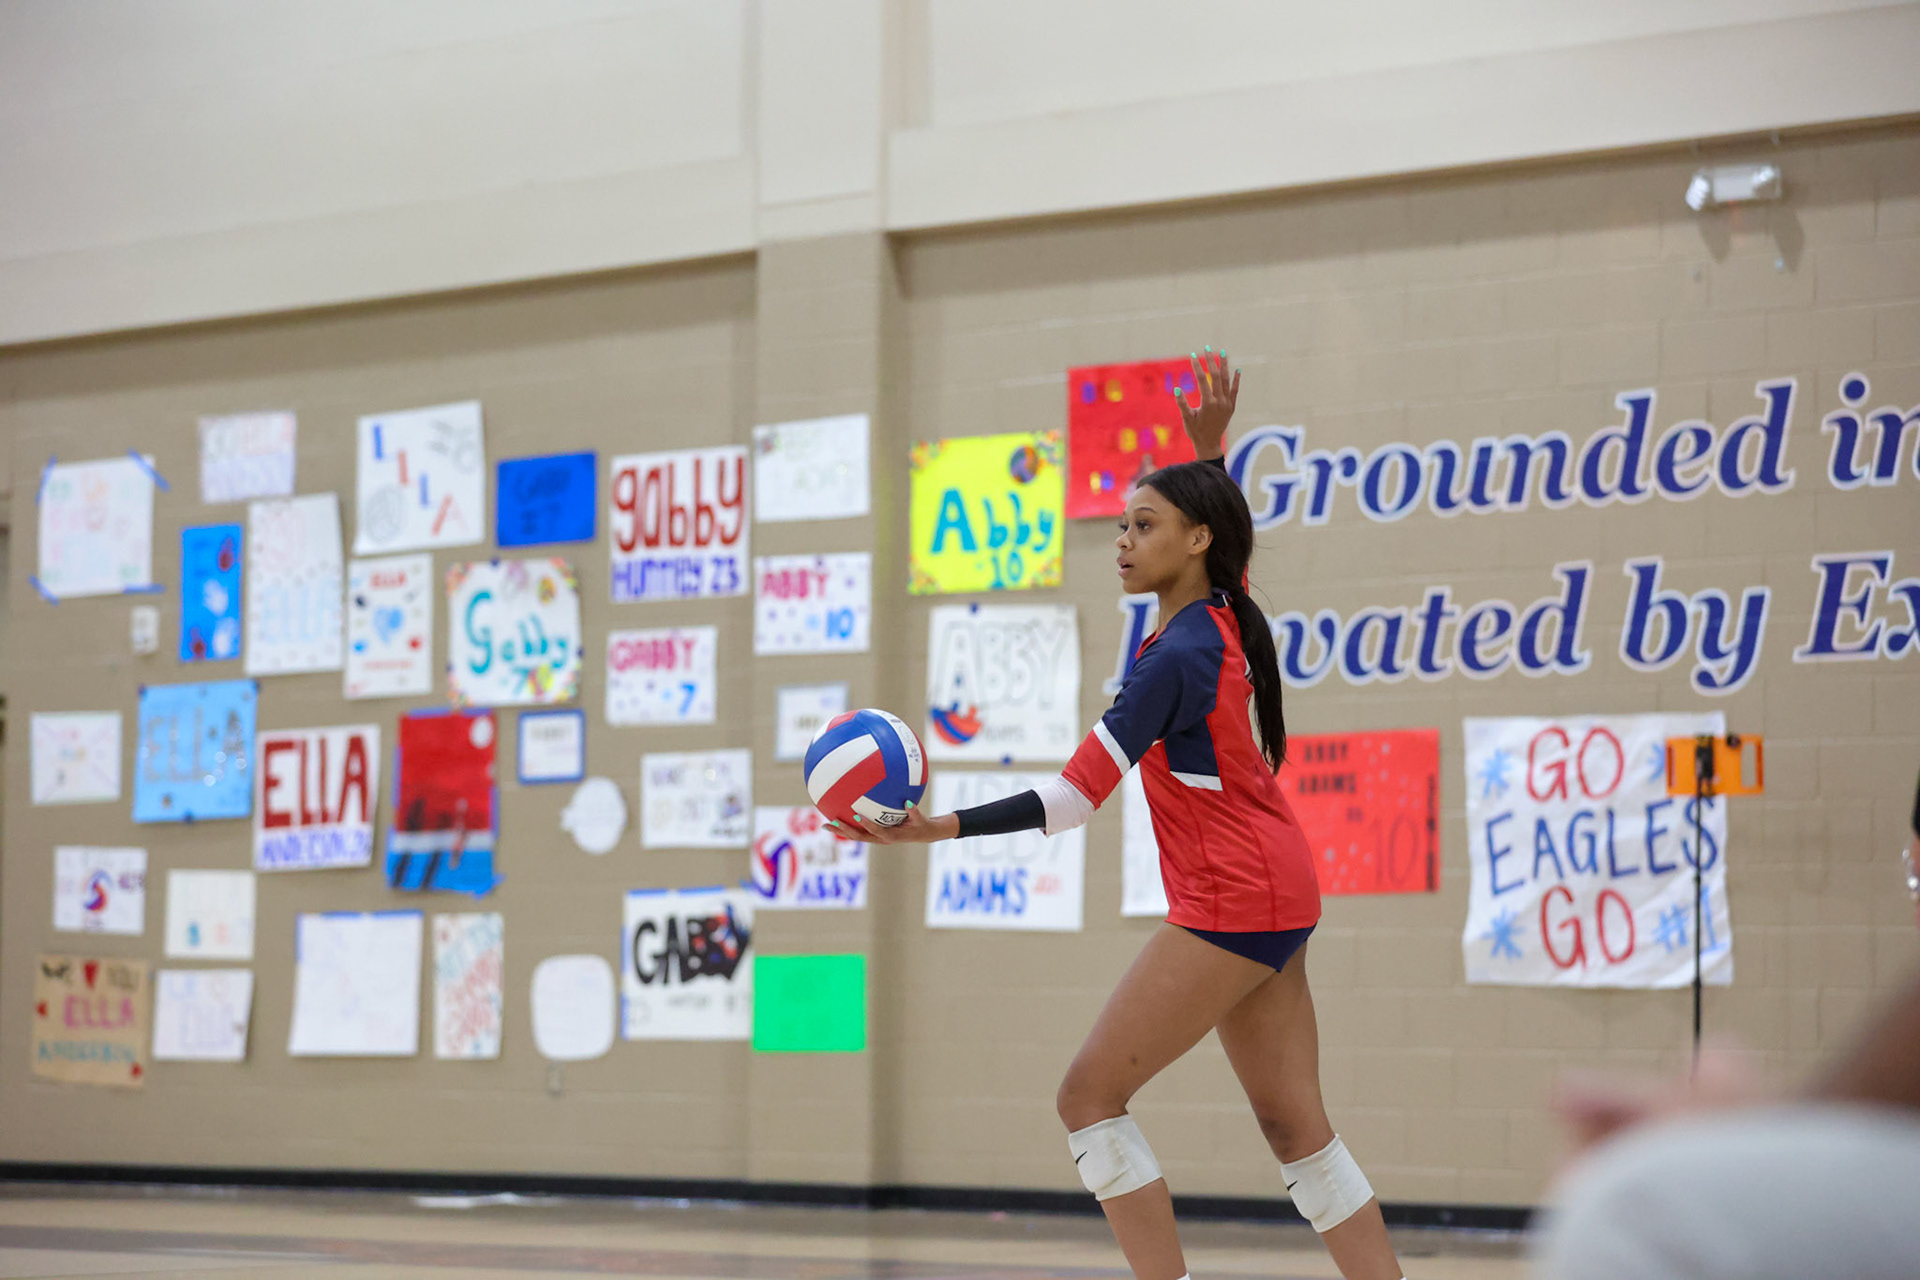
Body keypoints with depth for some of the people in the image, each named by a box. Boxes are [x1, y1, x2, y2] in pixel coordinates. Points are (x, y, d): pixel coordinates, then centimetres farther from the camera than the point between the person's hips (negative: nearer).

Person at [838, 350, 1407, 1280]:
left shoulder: (1175, 660, -19)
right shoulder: (1223, 613, 6)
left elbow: (1076, 796, -24)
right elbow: (1213, 521, 33)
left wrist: (944, 829, -30)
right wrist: (1210, 448, 22)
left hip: (1228, 906, -10)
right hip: (1273, 898, 10)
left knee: (1088, 1097, -8)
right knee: (1294, 1127, 9)